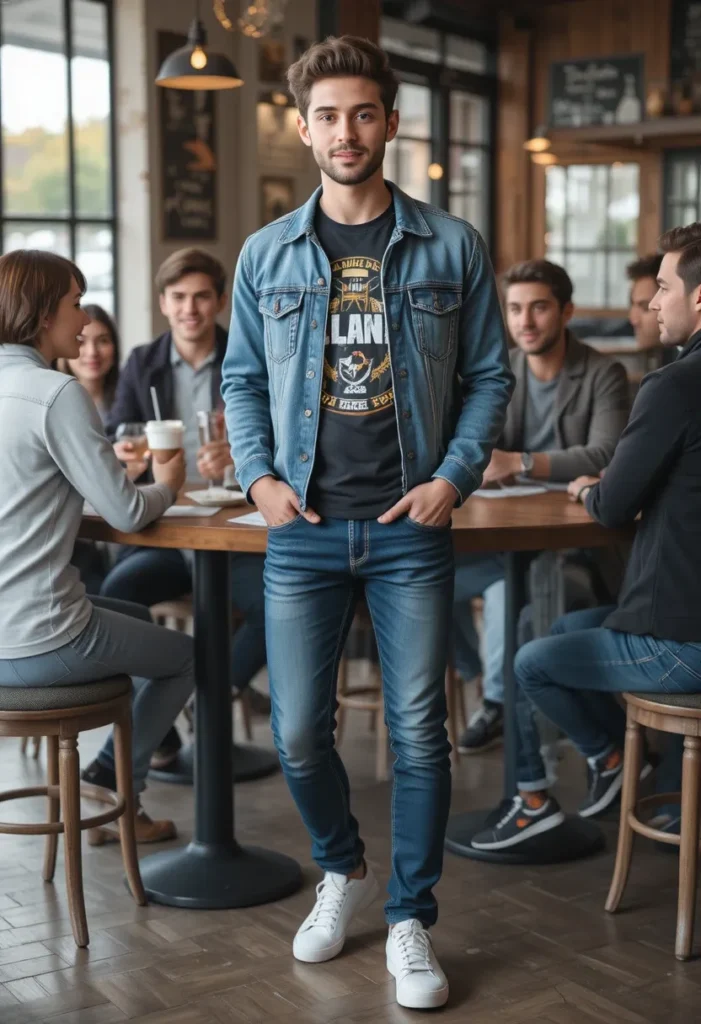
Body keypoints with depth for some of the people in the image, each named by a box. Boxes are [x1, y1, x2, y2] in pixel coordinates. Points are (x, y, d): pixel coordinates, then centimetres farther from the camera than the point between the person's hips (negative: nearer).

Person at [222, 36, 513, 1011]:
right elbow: (242, 378, 12)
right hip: (305, 529, 2)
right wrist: (259, 474, -2)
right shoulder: (268, 253, 6)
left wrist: (455, 476, -8)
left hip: (411, 528, -1)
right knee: (298, 734, 5)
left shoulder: (452, 246, 1)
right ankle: (344, 872, 33)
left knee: (419, 732, 2)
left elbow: (490, 374, 4)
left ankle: (411, 921, 19)